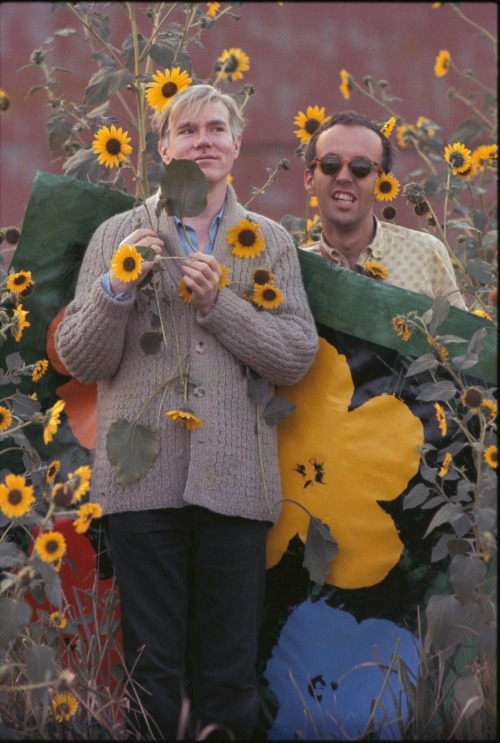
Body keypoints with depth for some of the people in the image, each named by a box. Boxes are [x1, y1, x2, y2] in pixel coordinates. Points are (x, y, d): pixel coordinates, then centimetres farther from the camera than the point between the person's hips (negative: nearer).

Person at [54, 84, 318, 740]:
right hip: (145, 481, -1)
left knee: (229, 679, 3)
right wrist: (115, 287, -13)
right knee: (151, 672, 2)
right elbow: (79, 360, 3)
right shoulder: (119, 236, 9)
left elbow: (297, 357, 2)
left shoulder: (271, 243, 12)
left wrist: (218, 301, -8)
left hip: (235, 482, 1)